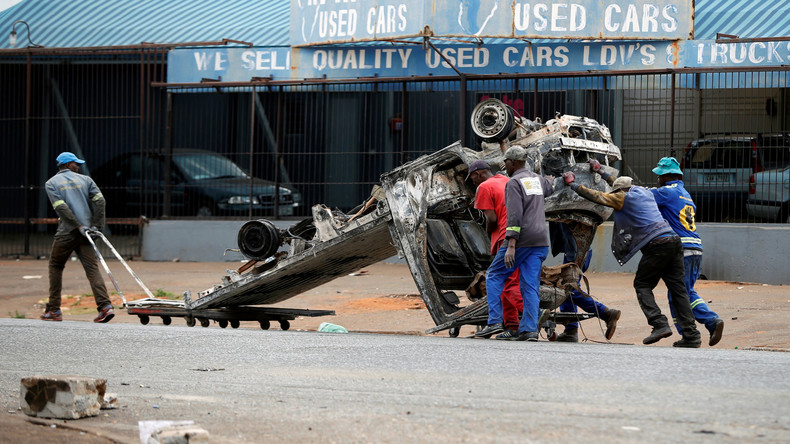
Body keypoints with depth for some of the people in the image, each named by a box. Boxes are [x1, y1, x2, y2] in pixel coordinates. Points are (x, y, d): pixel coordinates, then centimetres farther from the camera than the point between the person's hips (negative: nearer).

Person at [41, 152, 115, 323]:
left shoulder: (51, 183, 7)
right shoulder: (85, 180, 12)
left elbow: (61, 207, -8)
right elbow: (100, 201, -1)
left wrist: (78, 226, -10)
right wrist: (96, 226, -1)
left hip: (66, 233, -1)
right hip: (84, 237, 2)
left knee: (55, 267, 15)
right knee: (92, 268, -4)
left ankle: (54, 310, 14)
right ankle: (105, 306, -21)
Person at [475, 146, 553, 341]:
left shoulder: (514, 183, -8)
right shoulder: (537, 179, 15)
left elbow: (515, 216, -18)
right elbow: (550, 187, 42)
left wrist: (511, 246, -22)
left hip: (521, 240, -7)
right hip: (540, 240, 7)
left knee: (494, 276, 7)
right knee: (530, 285, 4)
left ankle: (495, 322, -2)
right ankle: (529, 330, -5)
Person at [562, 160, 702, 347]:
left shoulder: (623, 198, 5)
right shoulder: (643, 192, 26)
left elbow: (596, 196, 9)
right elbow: (622, 185, 44)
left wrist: (572, 184, 21)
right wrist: (600, 171, 52)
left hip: (657, 245, -7)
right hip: (674, 241, 7)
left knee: (642, 285, 6)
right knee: (677, 289, 5)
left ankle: (660, 324, -11)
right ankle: (691, 335, -3)